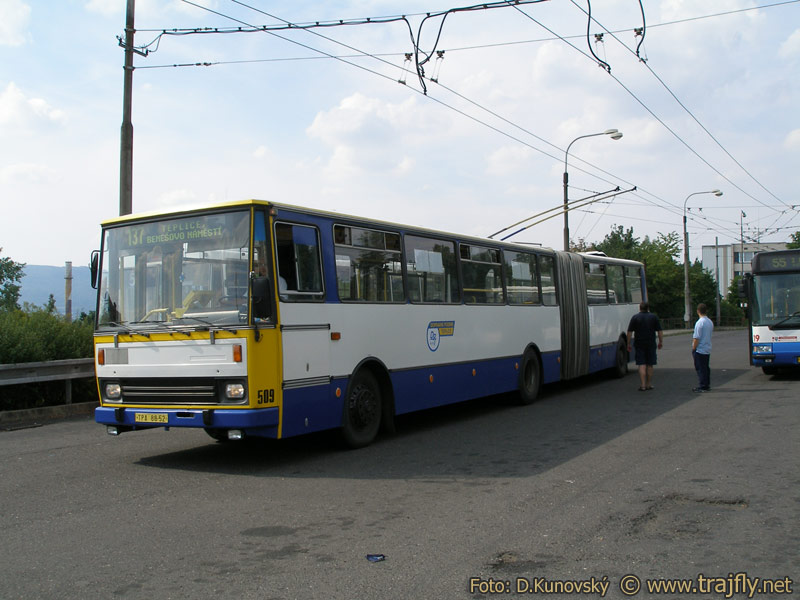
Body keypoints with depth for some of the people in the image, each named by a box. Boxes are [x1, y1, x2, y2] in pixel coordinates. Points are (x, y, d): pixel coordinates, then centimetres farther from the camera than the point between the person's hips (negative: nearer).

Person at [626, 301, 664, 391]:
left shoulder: (635, 317, -1)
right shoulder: (653, 317, 4)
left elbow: (630, 332, -3)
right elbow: (659, 331, 3)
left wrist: (628, 344, 4)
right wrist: (661, 342, 13)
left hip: (639, 344, -1)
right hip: (651, 344, 1)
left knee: (641, 365, -2)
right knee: (650, 365, 10)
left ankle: (643, 385, -9)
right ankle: (649, 384, 15)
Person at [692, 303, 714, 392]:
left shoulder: (699, 323, -18)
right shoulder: (710, 322, 8)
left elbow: (696, 338, -19)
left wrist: (693, 348, -11)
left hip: (699, 350, -8)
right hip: (708, 349, 8)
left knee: (700, 368, -2)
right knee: (706, 367, 15)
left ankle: (702, 386, -1)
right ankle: (707, 385, 20)